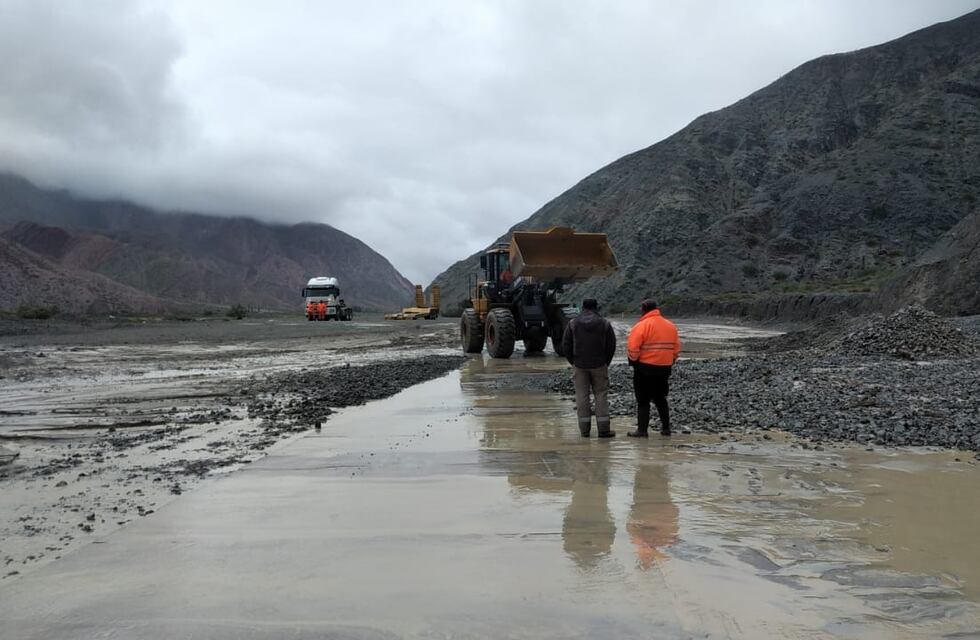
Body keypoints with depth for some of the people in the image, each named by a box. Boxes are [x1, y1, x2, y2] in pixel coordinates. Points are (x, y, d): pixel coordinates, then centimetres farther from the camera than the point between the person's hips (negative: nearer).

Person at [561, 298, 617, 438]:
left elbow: (565, 345, 1)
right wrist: (606, 362, 11)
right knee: (601, 394, 4)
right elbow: (611, 346, -1)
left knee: (582, 396, 6)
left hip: (580, 366, 1)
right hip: (599, 365, -1)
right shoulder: (604, 323, -3)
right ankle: (603, 429, 1)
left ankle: (584, 429, 6)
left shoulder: (573, 323, 0)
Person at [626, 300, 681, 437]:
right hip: (665, 368, 6)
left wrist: (633, 361, -1)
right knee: (660, 398, 20)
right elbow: (676, 349, 10)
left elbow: (632, 349, -17)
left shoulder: (641, 326, -12)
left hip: (645, 368, -6)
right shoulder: (671, 326, 7)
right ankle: (666, 428, 21)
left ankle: (642, 430, 2)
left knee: (643, 400, 2)